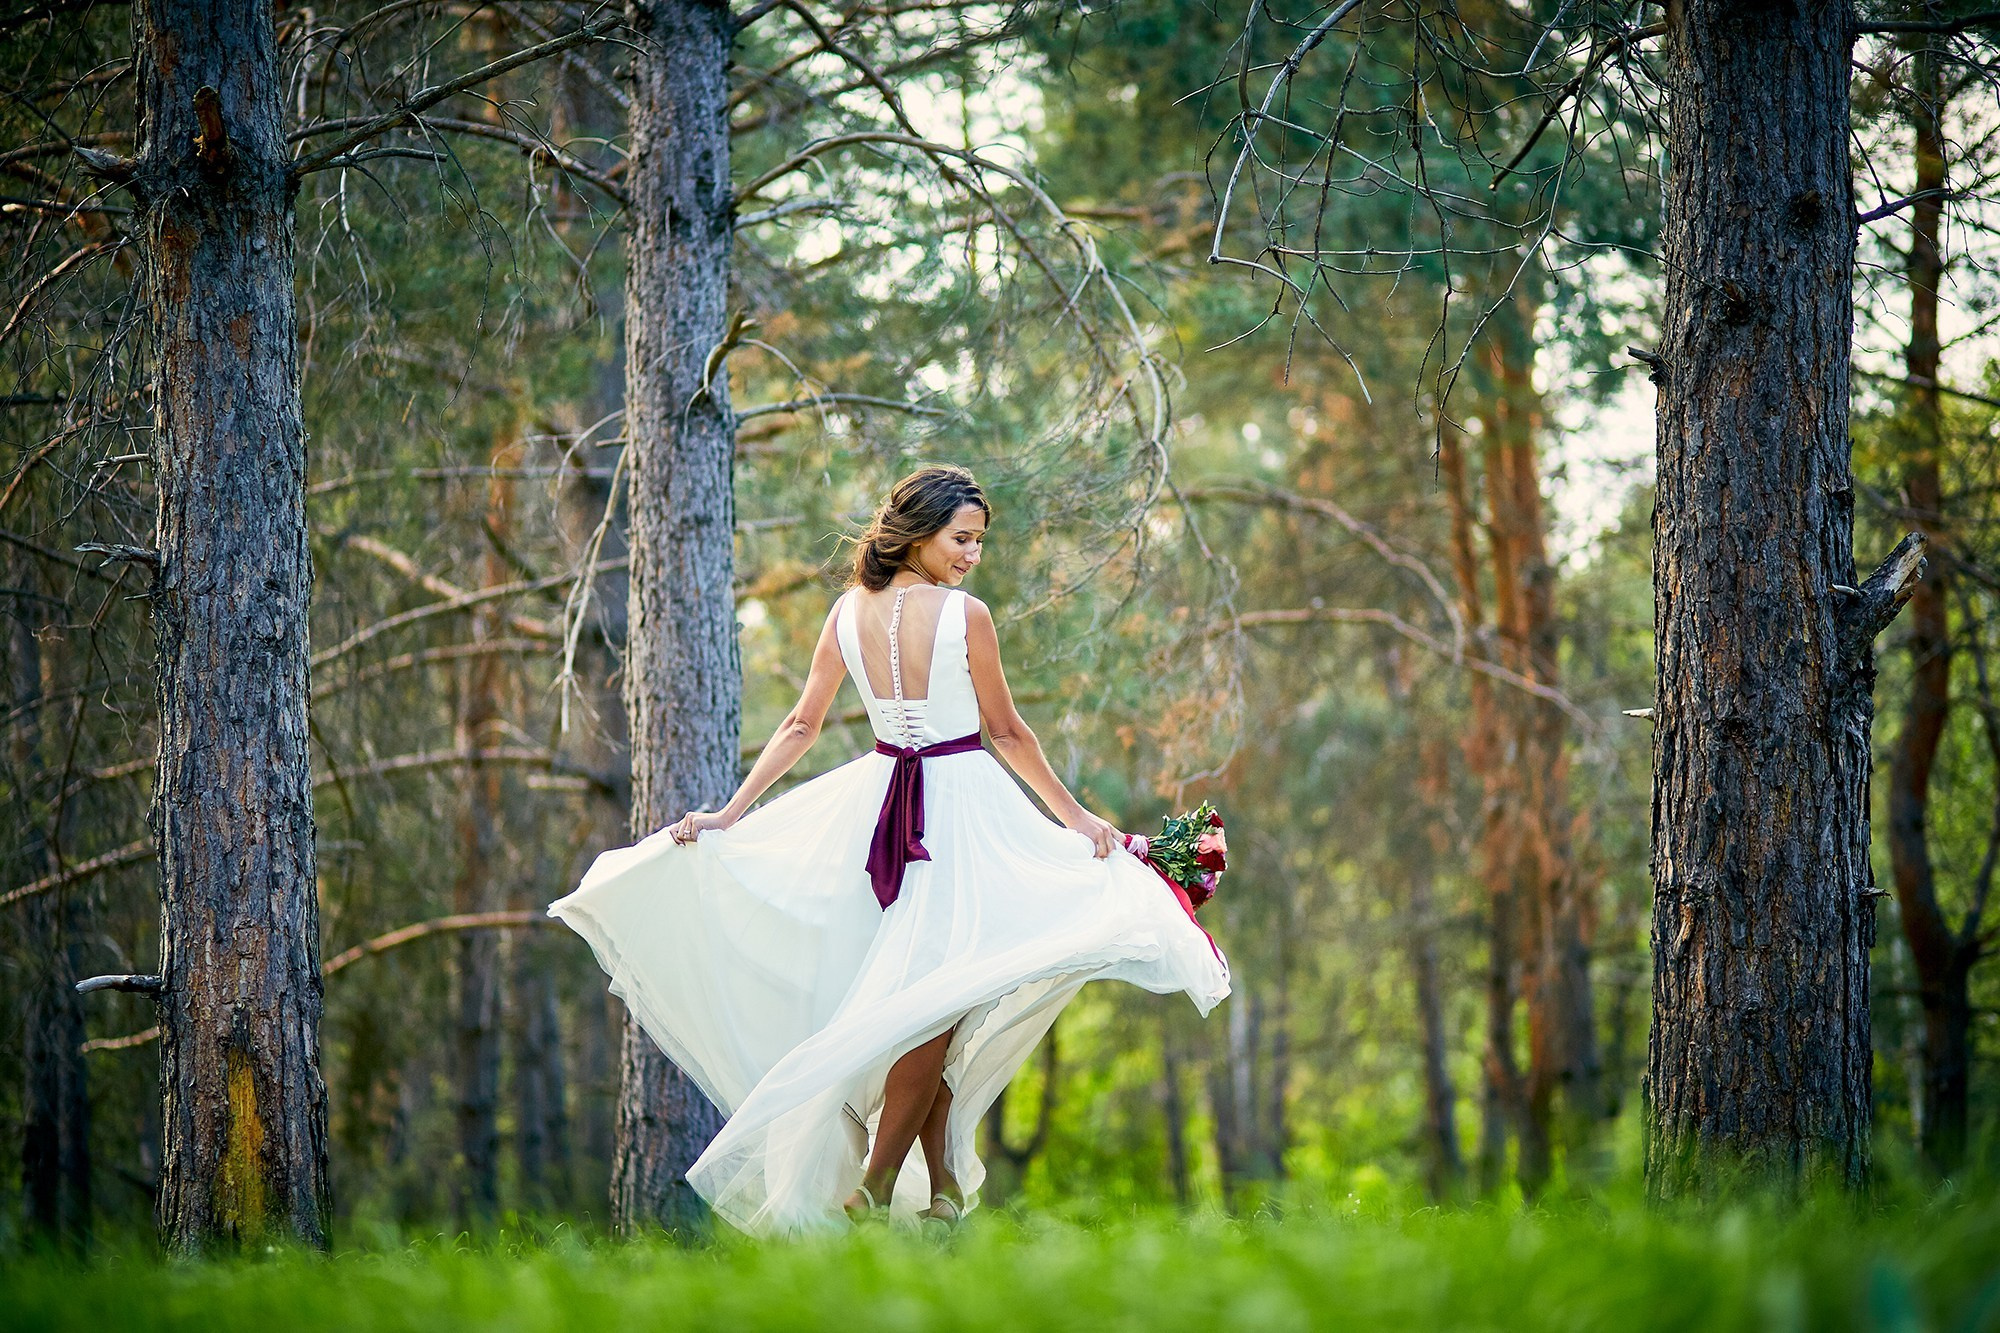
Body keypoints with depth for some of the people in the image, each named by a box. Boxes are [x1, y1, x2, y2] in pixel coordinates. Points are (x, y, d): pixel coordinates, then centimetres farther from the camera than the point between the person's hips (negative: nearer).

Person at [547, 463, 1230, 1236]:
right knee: (936, 999, 1)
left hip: (877, 799, 6)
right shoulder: (965, 615, -13)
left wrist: (729, 815, 9)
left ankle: (943, 1182, 14)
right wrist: (1075, 816, 5)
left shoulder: (848, 613, 1)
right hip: (961, 808, -6)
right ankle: (876, 1185, -2)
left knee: (923, 1004, 14)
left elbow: (801, 726, 2)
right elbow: (1008, 734, -6)